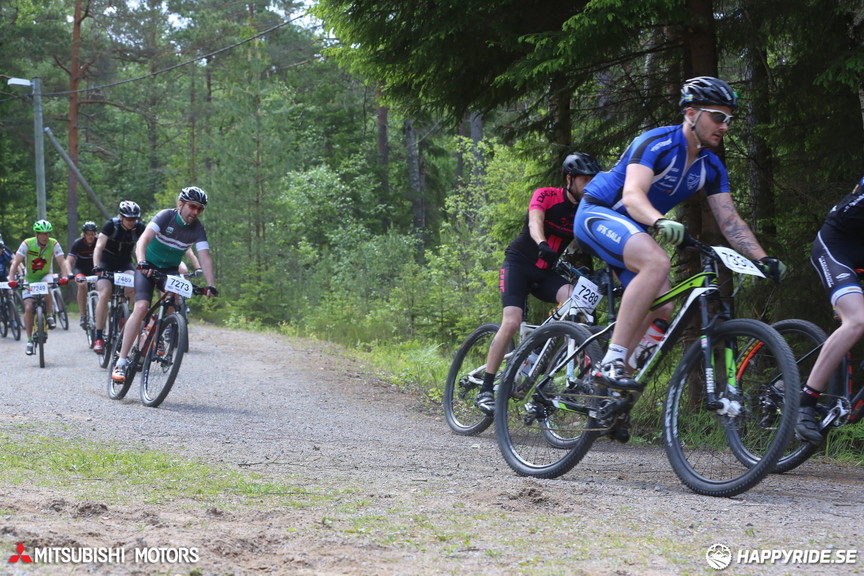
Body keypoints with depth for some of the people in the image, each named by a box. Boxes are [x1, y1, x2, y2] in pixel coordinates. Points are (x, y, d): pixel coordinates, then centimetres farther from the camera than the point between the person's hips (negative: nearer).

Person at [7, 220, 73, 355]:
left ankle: (50, 316, -20)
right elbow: (15, 263, -20)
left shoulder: (54, 244, -14)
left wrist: (64, 277, -39)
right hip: (30, 279, 0)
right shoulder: (27, 244, -17)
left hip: (45, 276, 0)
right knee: (28, 308, -14)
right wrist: (12, 280, -34)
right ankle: (29, 340, -2)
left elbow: (62, 262, -21)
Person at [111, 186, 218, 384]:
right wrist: (141, 262, -50)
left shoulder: (197, 229, -11)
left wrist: (211, 286, -33)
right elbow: (143, 240, -32)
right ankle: (120, 363, -23)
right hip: (148, 267, -3)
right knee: (141, 307, -22)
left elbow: (205, 258, -20)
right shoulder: (166, 216, -20)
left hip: (170, 270, 3)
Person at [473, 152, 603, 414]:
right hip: (519, 263, -4)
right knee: (512, 322, -22)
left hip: (546, 273, 4)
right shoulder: (546, 196, -12)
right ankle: (485, 390, -18)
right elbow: (535, 221, -31)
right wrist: (542, 243, -52)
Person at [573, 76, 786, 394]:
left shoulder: (711, 167, 1)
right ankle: (613, 361, -36)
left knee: (662, 308, -7)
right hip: (597, 214, -9)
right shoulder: (657, 144, -22)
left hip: (633, 229, 9)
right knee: (657, 262, -34)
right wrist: (660, 223, -56)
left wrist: (763, 259, -16)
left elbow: (730, 220, -1)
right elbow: (632, 195, -36)